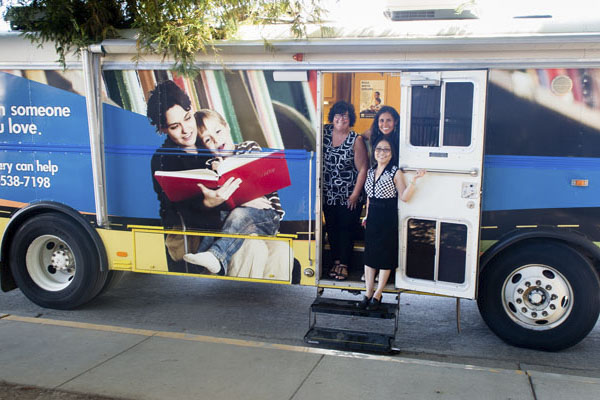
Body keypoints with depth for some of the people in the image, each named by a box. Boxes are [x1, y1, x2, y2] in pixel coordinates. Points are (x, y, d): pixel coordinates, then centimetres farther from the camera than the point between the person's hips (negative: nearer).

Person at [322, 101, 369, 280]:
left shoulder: (356, 140, -11)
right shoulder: (325, 132, 0)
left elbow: (362, 169, -10)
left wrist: (355, 195, -12)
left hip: (348, 197, -4)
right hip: (328, 194, 4)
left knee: (346, 230, 4)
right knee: (331, 228, 13)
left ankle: (344, 264, 18)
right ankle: (336, 260, 30)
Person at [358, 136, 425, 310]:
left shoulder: (396, 173, -7)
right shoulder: (370, 172, 10)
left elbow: (404, 197, -13)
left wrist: (413, 180, -25)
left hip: (388, 218, -6)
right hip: (372, 217, 6)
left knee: (386, 257, 2)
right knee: (369, 254, 8)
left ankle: (377, 295, 11)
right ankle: (368, 292, 17)